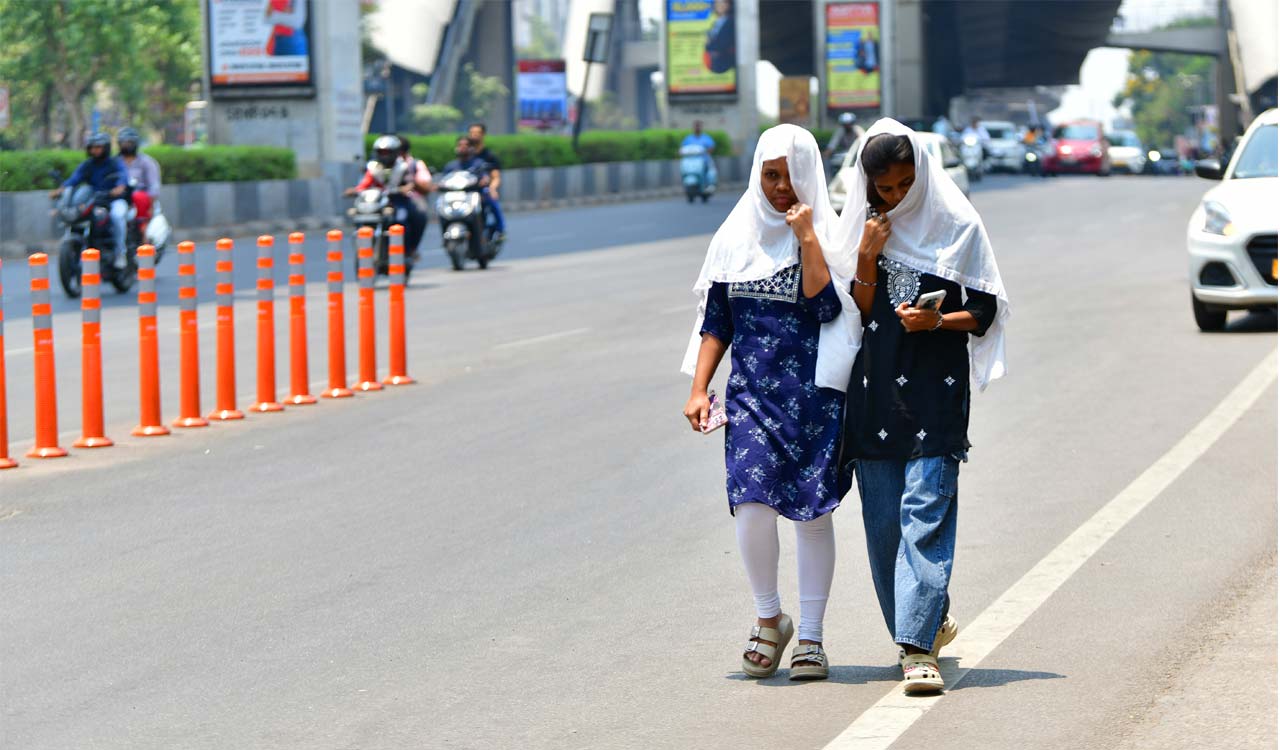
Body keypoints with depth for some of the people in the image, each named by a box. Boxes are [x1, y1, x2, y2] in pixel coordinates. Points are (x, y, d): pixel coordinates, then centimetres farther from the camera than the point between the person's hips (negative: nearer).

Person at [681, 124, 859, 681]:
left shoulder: (829, 234, 1)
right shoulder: (736, 237, 10)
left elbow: (826, 305, -15)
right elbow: (716, 322, 13)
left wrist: (806, 237, -14)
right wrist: (698, 388, 6)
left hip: (814, 393, -2)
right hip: (751, 391, 2)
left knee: (812, 511, 0)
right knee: (752, 505, -12)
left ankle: (810, 635, 12)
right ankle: (769, 619, 9)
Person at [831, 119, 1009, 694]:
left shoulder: (957, 225, 0)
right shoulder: (860, 229, 7)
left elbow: (986, 311, 2)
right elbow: (855, 317, 4)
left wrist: (939, 320, -16)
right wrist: (868, 258, -10)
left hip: (936, 392, -3)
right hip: (875, 388, 4)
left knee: (925, 512, -13)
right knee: (883, 521, 6)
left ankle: (918, 646, -17)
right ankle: (931, 620, 24)